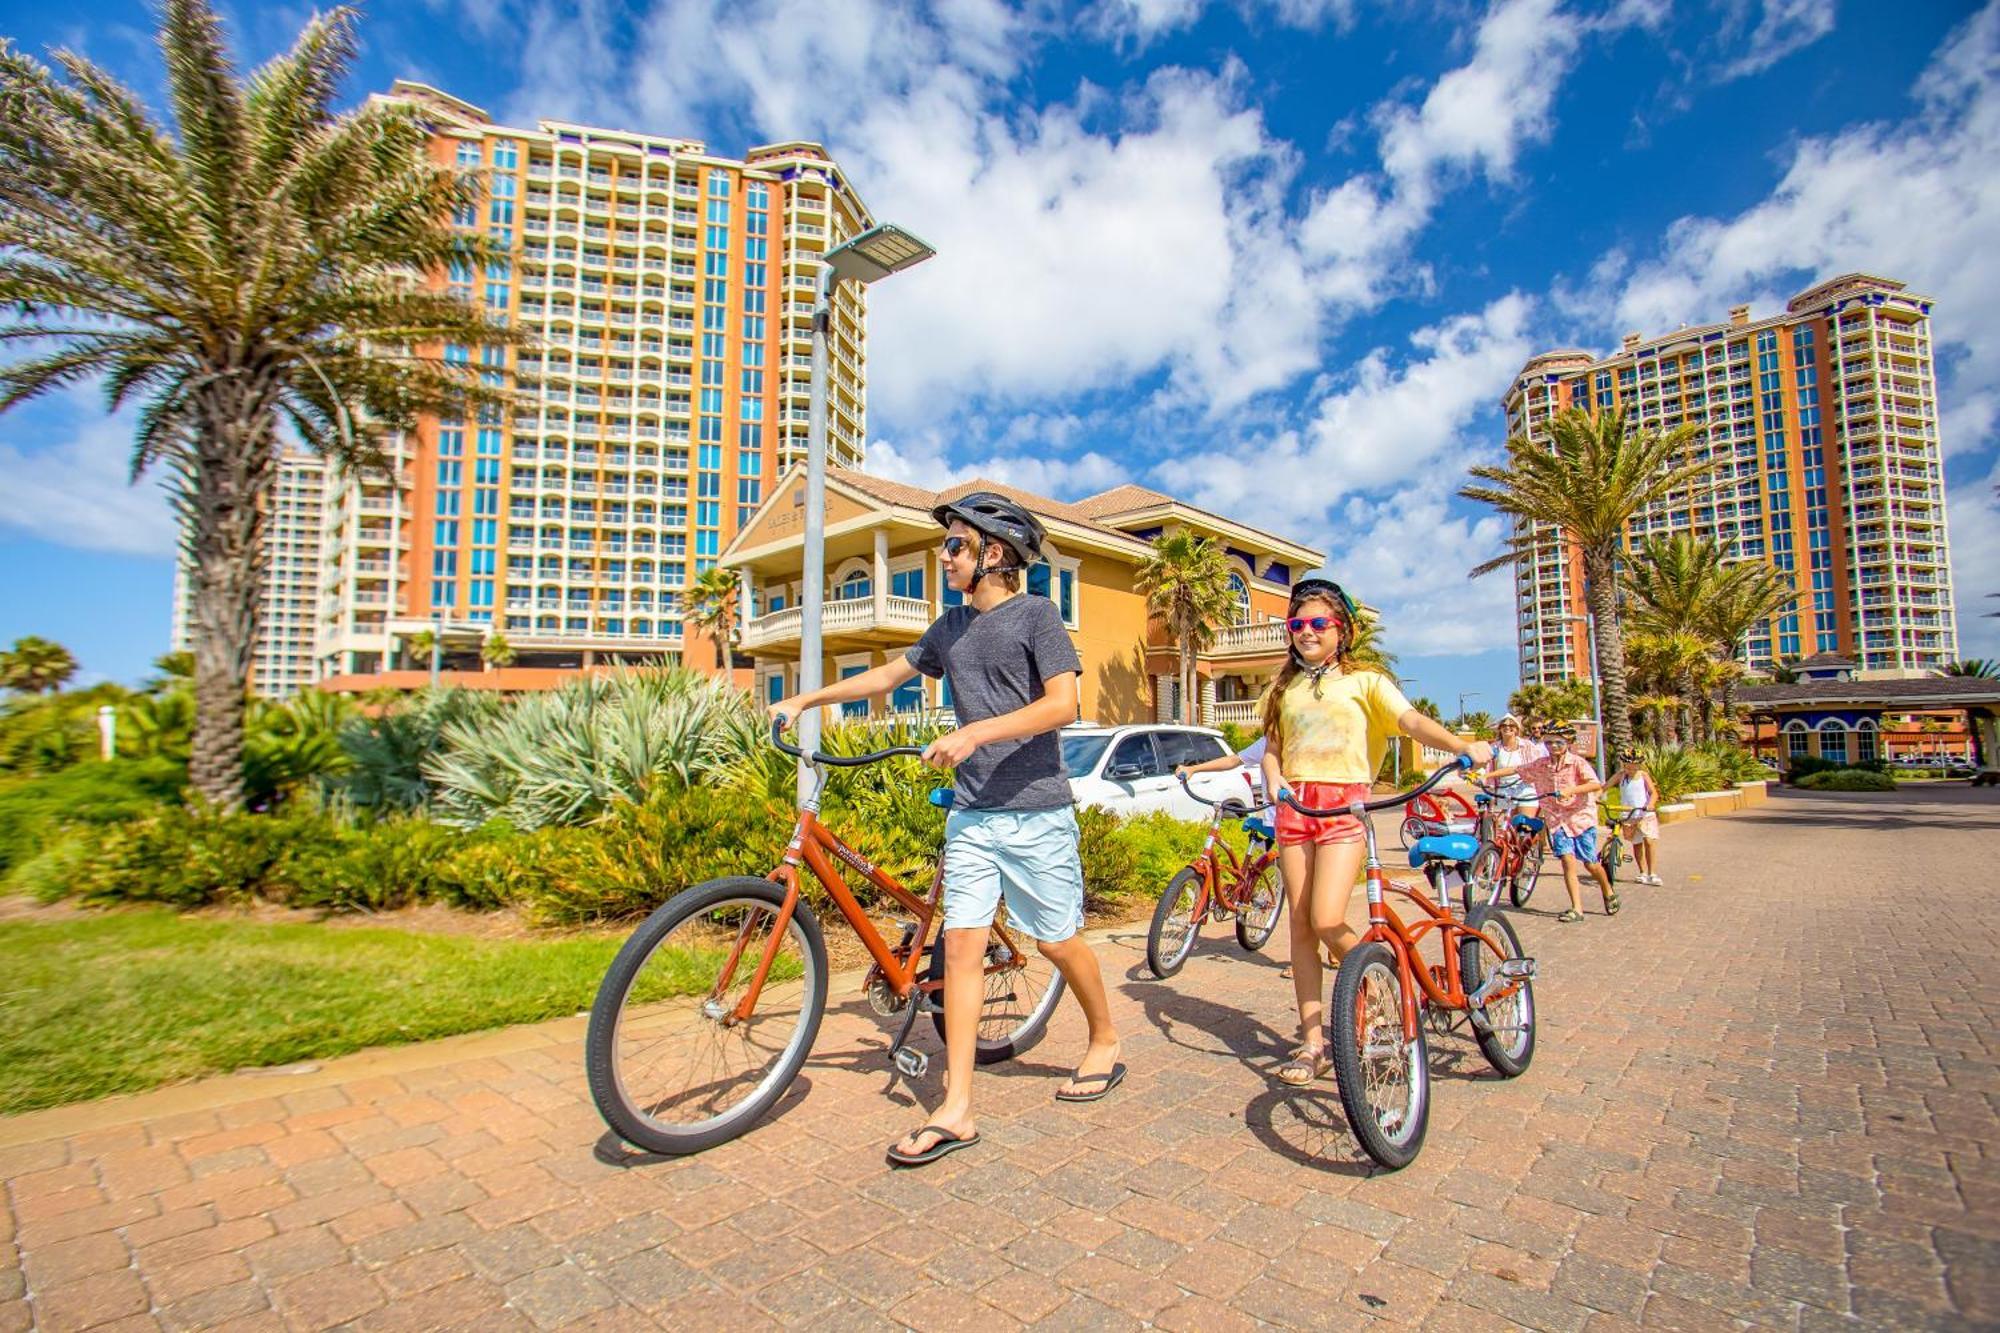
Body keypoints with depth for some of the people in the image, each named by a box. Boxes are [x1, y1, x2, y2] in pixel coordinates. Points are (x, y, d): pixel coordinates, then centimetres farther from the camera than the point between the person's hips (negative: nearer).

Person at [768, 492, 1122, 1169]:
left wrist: (975, 732, -24)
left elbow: (1061, 704, -16)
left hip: (1035, 810, -5)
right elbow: (889, 674, 23)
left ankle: (1106, 1041, 34)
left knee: (1057, 941, 7)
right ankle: (956, 1110, 8)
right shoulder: (952, 625, 13)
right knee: (961, 945, 1)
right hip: (972, 810, 5)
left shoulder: (1037, 614, -6)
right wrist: (804, 700, 22)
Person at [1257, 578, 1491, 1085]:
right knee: (1301, 925, 4)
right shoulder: (1283, 689, 18)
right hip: (1294, 804, 4)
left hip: (1344, 805, -4)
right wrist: (1274, 779, -8)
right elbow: (1271, 748, 14)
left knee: (1327, 921, -16)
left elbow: (1411, 720, -10)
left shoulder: (1364, 682, 6)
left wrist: (1463, 746, -29)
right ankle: (1311, 1042, 14)